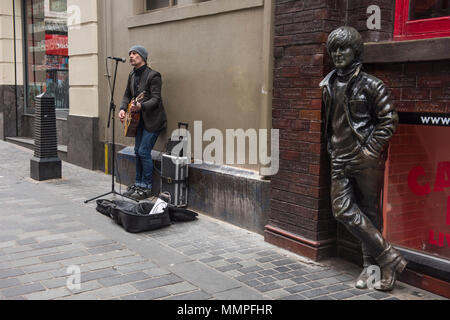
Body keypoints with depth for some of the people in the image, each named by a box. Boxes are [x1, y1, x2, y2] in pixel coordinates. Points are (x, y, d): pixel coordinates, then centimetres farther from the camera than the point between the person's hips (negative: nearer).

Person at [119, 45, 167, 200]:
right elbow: (127, 95, 17)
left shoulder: (153, 75, -15)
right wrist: (123, 109, -1)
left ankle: (146, 187, 0)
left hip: (152, 120, -8)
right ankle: (138, 184, 22)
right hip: (140, 119, 8)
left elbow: (156, 99, -21)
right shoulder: (132, 75, 11)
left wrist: (141, 106, -36)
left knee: (143, 151, -10)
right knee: (138, 151, 11)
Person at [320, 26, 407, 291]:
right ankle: (389, 258, 8)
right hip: (340, 160, 6)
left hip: (366, 159, -5)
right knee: (342, 209, -2)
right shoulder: (328, 85, 12)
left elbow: (389, 120, -6)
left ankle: (373, 264, 15)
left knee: (370, 212, 3)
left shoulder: (370, 85, -5)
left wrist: (371, 150, -11)